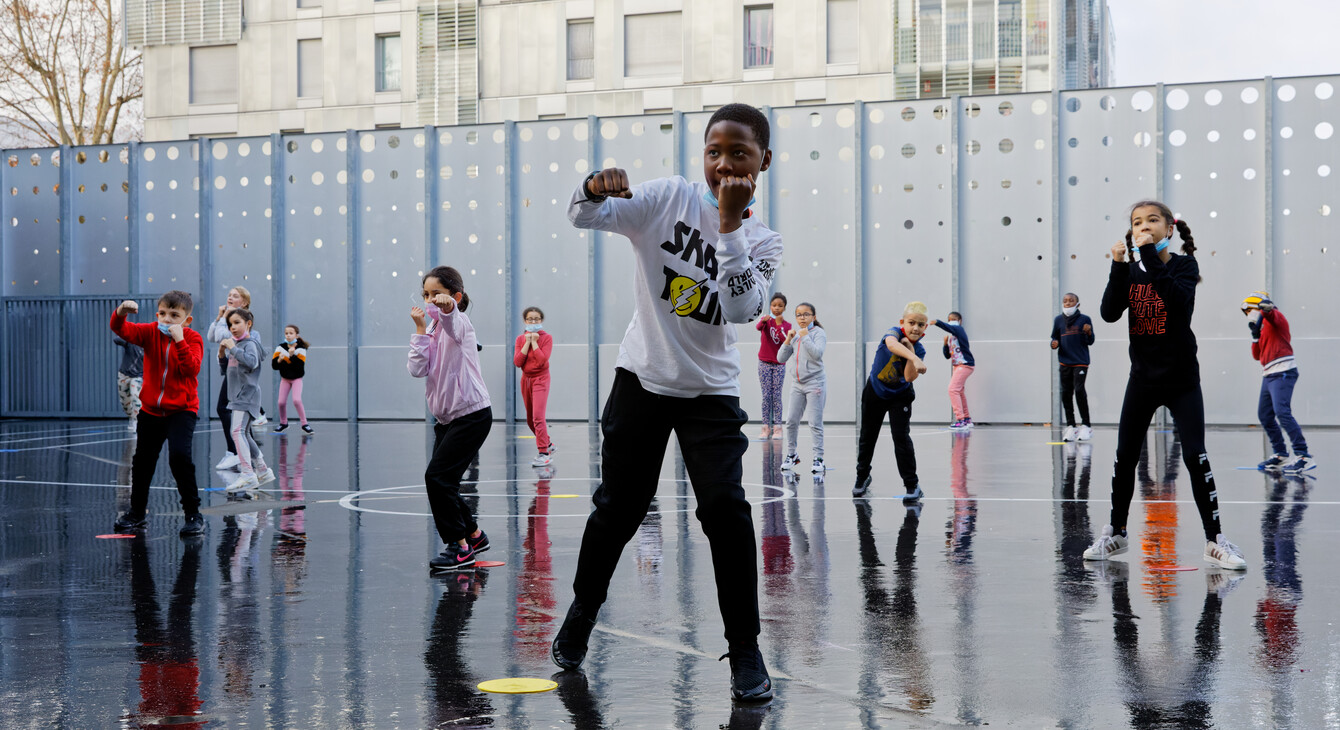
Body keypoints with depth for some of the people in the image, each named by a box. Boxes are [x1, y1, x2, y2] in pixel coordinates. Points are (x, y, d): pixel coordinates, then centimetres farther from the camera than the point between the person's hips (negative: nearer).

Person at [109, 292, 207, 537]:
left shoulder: (192, 338, -10)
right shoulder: (151, 332, -1)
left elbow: (192, 369, -25)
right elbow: (122, 330, -13)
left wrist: (179, 340, -32)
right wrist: (120, 314, -33)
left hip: (182, 410, -5)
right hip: (151, 409, 5)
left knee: (179, 456, -24)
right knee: (142, 461, 15)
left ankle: (193, 514, -13)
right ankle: (138, 513, 35)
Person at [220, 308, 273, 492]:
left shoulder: (249, 344, -9)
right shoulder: (235, 344, 17)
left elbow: (252, 362, -29)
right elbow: (225, 366, 29)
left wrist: (233, 348, -26)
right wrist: (223, 352, 14)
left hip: (247, 394, -10)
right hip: (238, 395, 10)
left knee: (238, 431, -23)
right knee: (245, 434, 16)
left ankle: (248, 474, -30)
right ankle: (263, 470, 26)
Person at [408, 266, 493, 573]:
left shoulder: (459, 323, -10)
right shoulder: (433, 329, 10)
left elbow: (453, 323, -38)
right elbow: (418, 369, -3)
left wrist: (447, 307, -60)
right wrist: (420, 329, -7)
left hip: (472, 414, -8)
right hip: (446, 418, 8)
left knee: (437, 476, -15)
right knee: (443, 482, 11)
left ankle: (460, 546, -7)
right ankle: (474, 535, 30)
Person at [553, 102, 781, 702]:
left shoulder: (762, 241, -3)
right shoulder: (670, 198, -5)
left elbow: (743, 308, -21)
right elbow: (583, 219, -12)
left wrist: (729, 225, -24)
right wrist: (595, 187, -35)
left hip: (710, 391, 0)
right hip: (642, 380, 0)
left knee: (726, 506, -14)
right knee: (618, 505, 8)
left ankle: (745, 649, -2)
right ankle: (584, 607, 34)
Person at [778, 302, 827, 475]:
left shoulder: (818, 333, -5)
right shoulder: (795, 334, 11)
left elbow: (817, 353, -22)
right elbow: (781, 359, 6)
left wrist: (805, 336, -18)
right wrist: (788, 340, -5)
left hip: (815, 382, -6)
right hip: (798, 383, 6)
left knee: (815, 423, -8)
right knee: (792, 421, 7)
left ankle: (818, 459, -5)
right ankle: (791, 455, 20)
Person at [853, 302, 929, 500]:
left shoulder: (919, 350, -15)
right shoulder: (894, 332, -23)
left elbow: (910, 377, -27)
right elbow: (892, 344, -50)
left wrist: (911, 351, -32)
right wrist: (913, 358, -64)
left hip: (900, 396, 0)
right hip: (875, 392, 0)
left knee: (901, 436, -13)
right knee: (867, 436, 13)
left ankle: (912, 484, -4)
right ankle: (862, 476, 35)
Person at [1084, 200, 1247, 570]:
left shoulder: (1184, 265, -7)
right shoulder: (1130, 270, 3)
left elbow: (1180, 301, -28)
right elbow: (1109, 313, -10)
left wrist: (1151, 258, -29)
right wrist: (1118, 266, -19)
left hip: (1181, 379, -4)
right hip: (1143, 379, 4)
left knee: (1195, 457, -10)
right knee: (1125, 457, 9)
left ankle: (1215, 540, -1)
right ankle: (1116, 533, 24)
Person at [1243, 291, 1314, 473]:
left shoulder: (1275, 318, -2)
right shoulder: (1262, 328, 23)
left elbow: (1271, 315, -28)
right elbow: (1257, 356, 21)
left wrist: (1266, 308, -51)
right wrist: (1255, 336, 8)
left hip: (1283, 373, -10)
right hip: (1269, 376, 10)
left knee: (1282, 412, -22)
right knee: (1265, 416, 13)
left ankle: (1303, 456, -26)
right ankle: (1280, 456, 20)